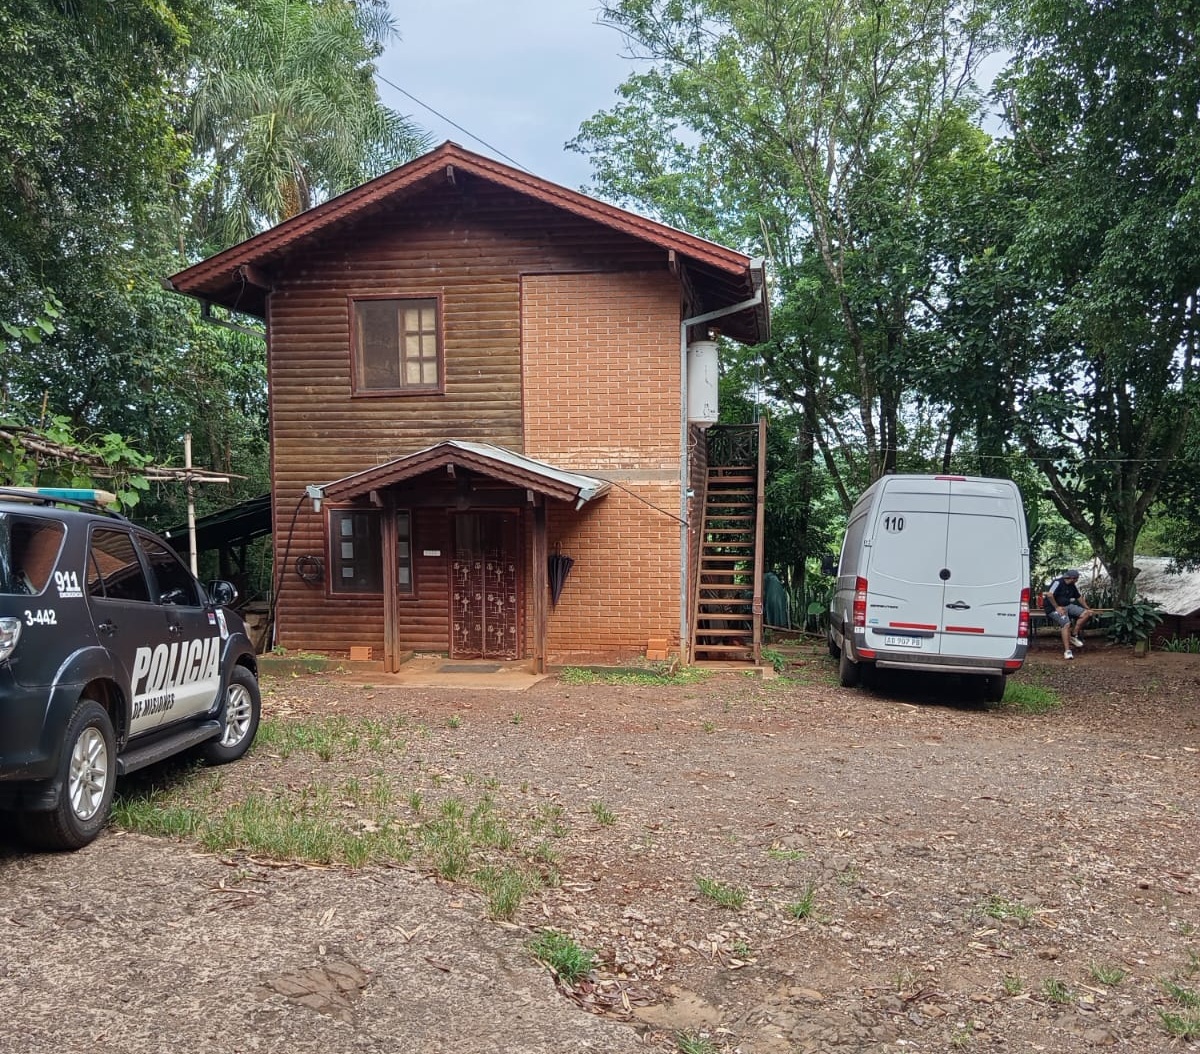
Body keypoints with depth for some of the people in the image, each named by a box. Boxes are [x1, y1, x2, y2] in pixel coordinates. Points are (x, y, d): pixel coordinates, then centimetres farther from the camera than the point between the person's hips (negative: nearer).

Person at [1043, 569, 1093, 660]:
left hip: (1068, 606, 8)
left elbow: (1079, 597, 22)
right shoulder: (1058, 583, -14)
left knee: (1086, 613, -9)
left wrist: (1087, 608, 16)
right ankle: (1067, 651, -31)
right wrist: (1057, 607, -22)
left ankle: (1074, 635, -6)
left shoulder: (1073, 585, 12)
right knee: (1066, 624, -30)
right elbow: (1049, 595, -25)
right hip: (1054, 608, -8)